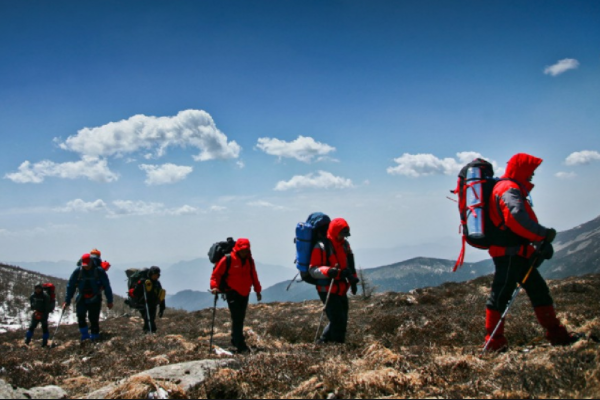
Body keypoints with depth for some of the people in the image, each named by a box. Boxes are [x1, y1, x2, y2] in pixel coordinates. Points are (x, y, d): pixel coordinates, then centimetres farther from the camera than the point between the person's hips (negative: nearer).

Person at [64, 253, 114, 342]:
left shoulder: (99, 271, -10)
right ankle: (85, 335, -4)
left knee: (94, 319, -2)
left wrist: (109, 301, -1)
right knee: (80, 316, -17)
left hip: (95, 299, -2)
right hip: (82, 299, 2)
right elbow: (70, 286, 5)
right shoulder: (77, 272, -4)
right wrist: (67, 301, 3)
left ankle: (94, 337, 14)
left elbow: (107, 287, -3)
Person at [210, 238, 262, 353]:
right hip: (232, 293, -6)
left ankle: (235, 341, 30)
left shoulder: (249, 260, 7)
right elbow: (216, 274, -7)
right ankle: (240, 346, -11)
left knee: (241, 318, 14)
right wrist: (214, 286, -21)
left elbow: (254, 276, 17)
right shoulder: (227, 260, -11)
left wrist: (258, 290, 18)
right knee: (237, 319, -11)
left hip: (245, 293, 6)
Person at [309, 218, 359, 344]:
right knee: (338, 321, -10)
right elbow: (313, 270, -17)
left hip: (341, 290, 8)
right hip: (327, 290, -8)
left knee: (342, 321, 16)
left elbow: (349, 264, 26)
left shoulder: (345, 244, 12)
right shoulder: (321, 247, -13)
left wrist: (353, 279, 19)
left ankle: (322, 342, 31)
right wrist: (328, 271, -33)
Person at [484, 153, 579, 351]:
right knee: (501, 294, -6)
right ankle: (494, 342, -1)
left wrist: (540, 240, 9)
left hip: (517, 253, 11)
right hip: (509, 252, -11)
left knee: (539, 290, 14)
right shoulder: (509, 189, -11)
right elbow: (517, 217, -29)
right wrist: (543, 234, -22)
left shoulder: (513, 189, 23)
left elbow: (522, 220, 20)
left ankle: (556, 334, 21)